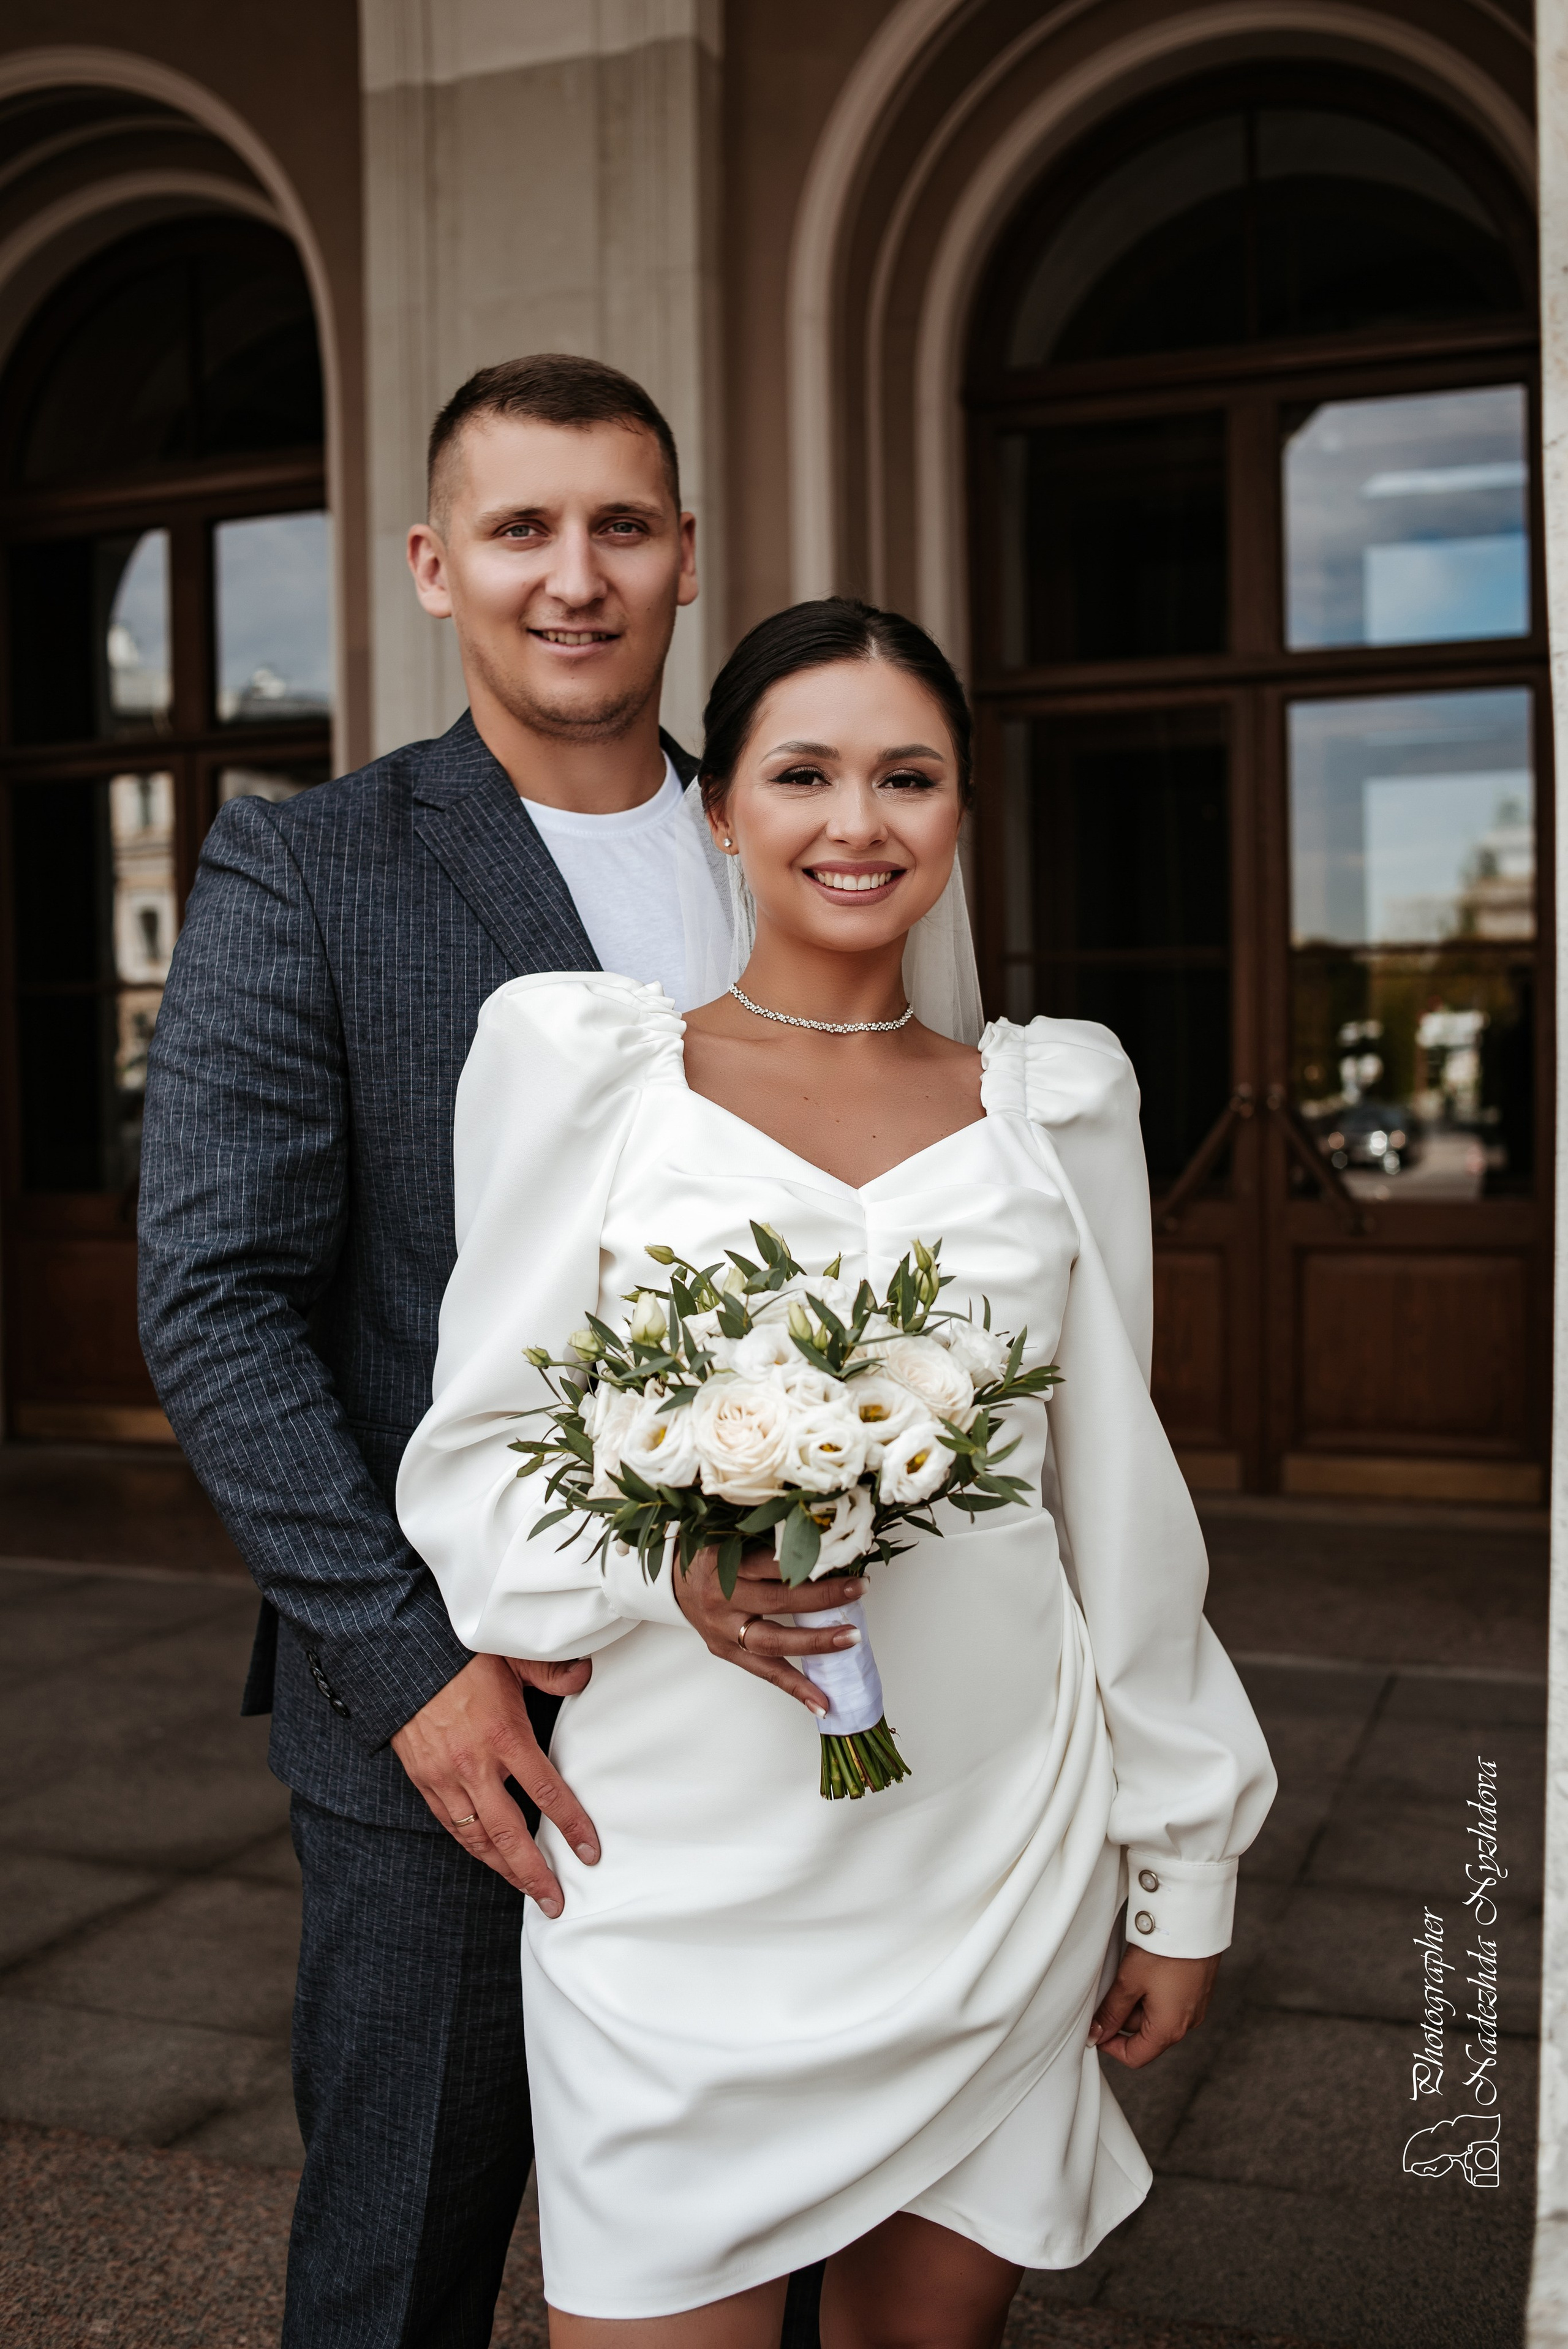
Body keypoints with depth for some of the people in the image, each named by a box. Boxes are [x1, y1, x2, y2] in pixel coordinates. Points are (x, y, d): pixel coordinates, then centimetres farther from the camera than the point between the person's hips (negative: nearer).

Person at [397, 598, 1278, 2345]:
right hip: (686, 1860, -2)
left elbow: (1118, 1496, 9)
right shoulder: (583, 1056, -2)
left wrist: (1185, 1869, 10)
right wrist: (664, 1561, -21)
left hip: (998, 1864, 3)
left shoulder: (1056, 1097, 5)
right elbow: (474, 1458, -1)